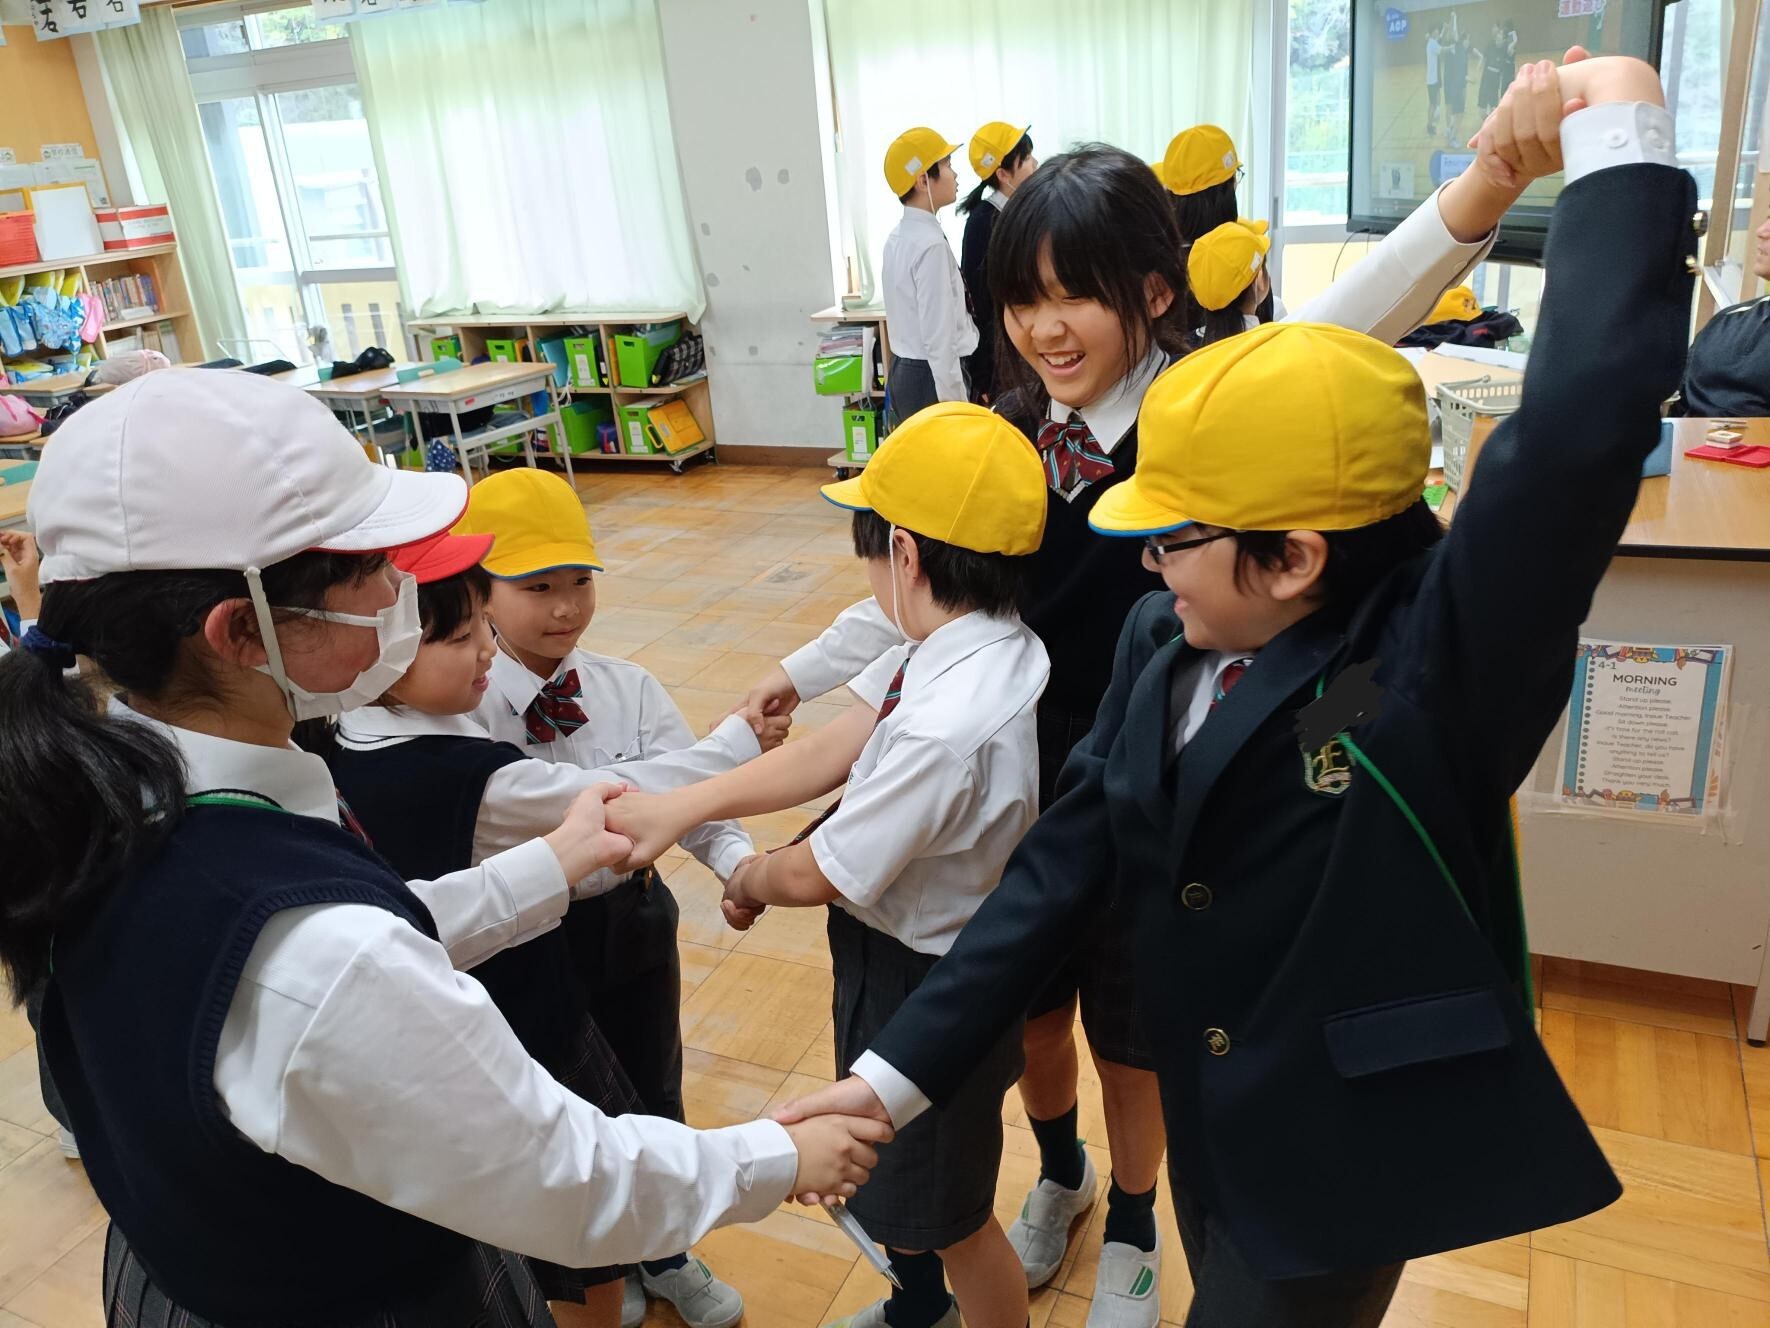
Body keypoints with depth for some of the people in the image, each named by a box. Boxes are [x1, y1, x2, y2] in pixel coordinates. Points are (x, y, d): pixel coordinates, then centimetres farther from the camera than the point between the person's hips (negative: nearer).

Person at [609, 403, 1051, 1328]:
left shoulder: (949, 727, -38)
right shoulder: (960, 644, -10)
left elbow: (817, 874, -24)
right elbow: (832, 751, -8)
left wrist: (750, 883, -2)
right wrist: (678, 807, -11)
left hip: (925, 985, -9)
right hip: (906, 951, 9)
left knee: (947, 1211, 18)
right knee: (895, 1173, 33)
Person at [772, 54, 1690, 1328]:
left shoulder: (1441, 657, -26)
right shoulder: (1160, 640, -8)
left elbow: (1582, 426, -42)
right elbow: (1070, 853, -7)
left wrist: (1617, 130, -30)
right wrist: (900, 1068, -9)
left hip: (1350, 1147, -5)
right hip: (1205, 1114, 6)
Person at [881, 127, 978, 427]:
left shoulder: (898, 236, 9)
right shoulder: (931, 243, -18)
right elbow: (939, 337, -21)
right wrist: (956, 402, -17)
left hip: (903, 372, 9)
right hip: (932, 378, -9)